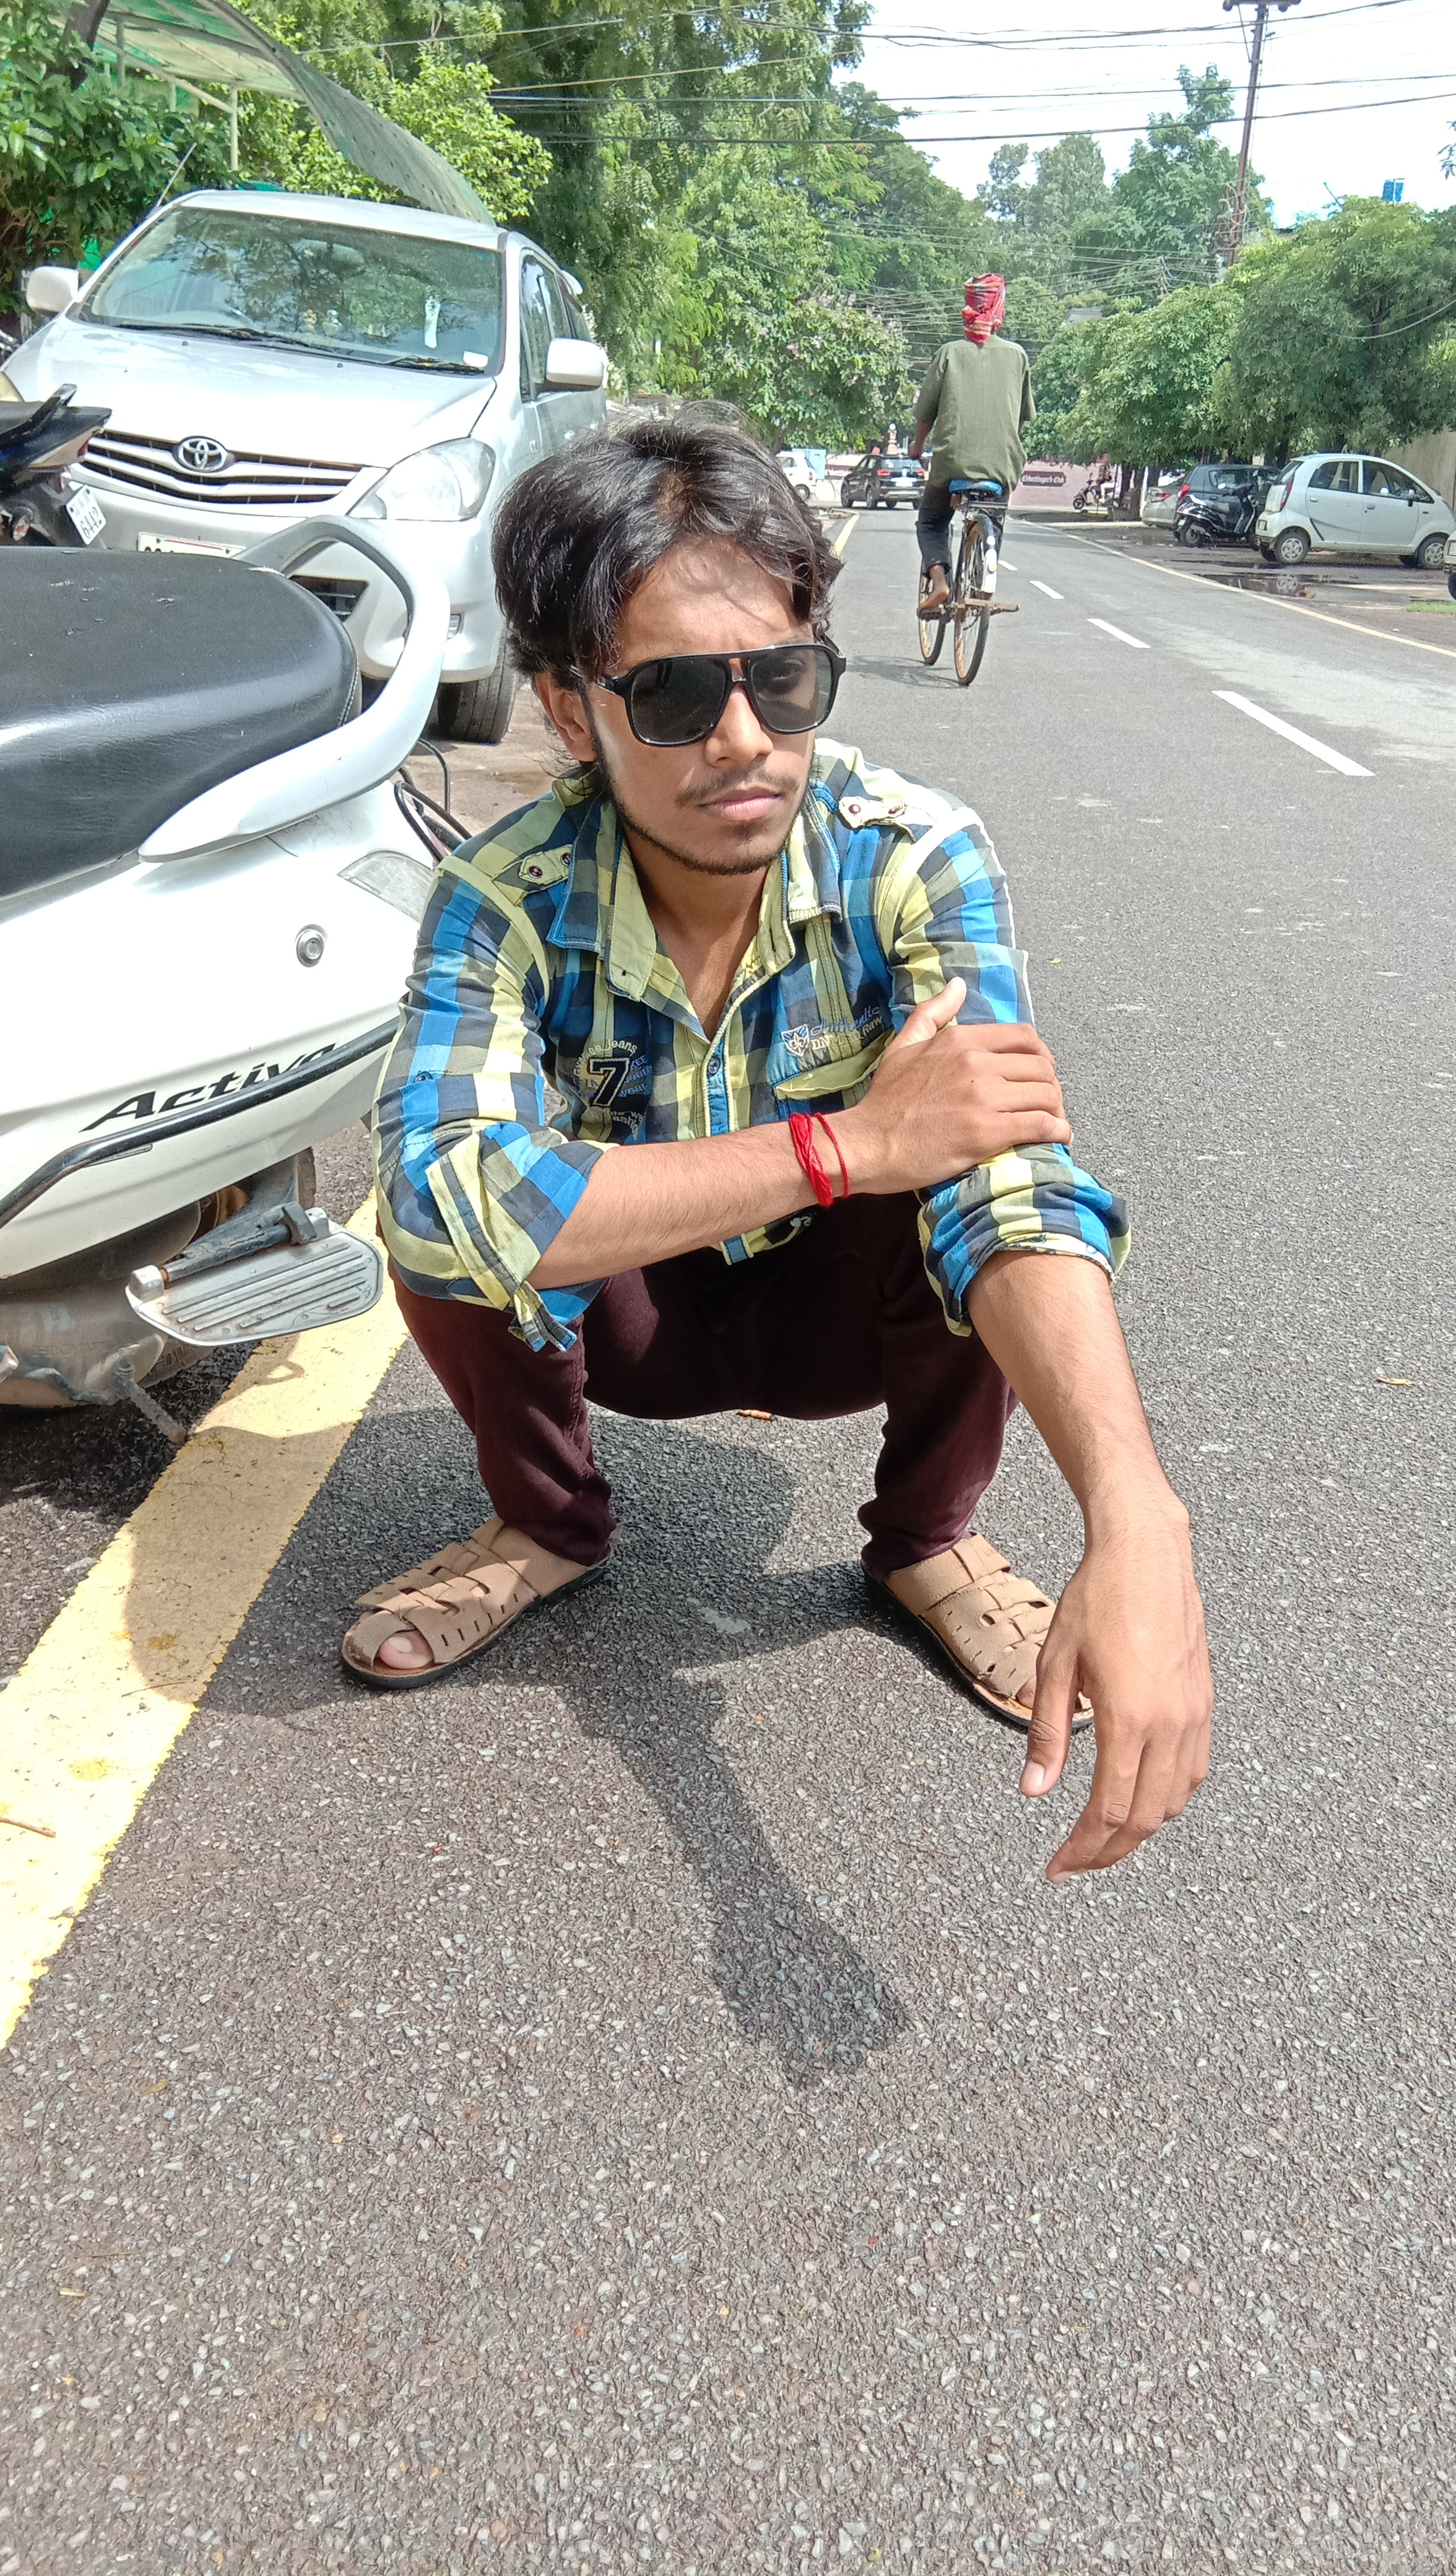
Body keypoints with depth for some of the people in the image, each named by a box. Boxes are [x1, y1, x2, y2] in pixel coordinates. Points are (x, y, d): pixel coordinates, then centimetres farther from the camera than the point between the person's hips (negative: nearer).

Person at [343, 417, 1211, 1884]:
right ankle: (544, 1524, 2)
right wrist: (850, 1144, -44)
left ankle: (925, 1542, -1)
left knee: (983, 1194, -31)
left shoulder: (916, 860, -25)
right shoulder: (507, 898, -24)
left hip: (841, 1308, 0)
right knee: (456, 1202, -30)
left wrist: (1135, 1521, -56)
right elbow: (441, 1188, -42)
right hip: (617, 1318, 0)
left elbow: (1014, 1181, -39)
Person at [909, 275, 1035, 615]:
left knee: (930, 522, 17)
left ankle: (938, 580, -7)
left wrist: (918, 445, 21)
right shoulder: (1017, 355, 5)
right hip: (1003, 464, 2)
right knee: (993, 522, 26)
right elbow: (1026, 415, 13)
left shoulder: (949, 353, 0)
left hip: (952, 460, -2)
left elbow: (925, 411, 3)